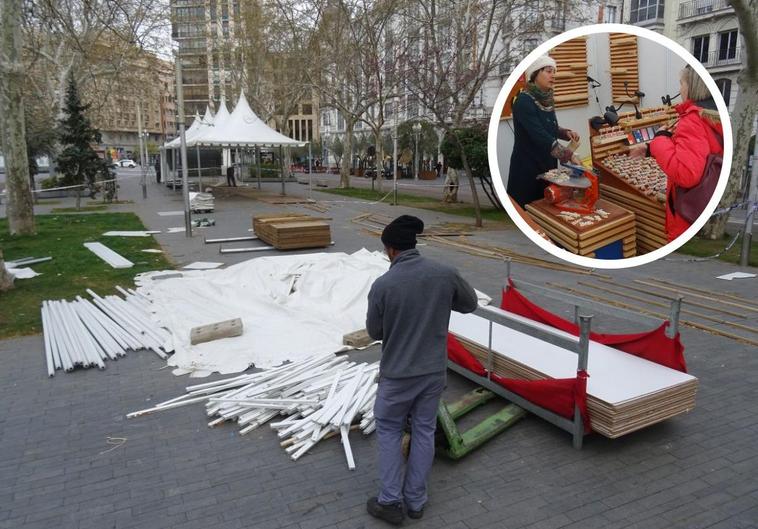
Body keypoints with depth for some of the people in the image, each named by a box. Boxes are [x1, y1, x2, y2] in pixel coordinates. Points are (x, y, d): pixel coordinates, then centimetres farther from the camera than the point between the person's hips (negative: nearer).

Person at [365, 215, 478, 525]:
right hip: (434, 371, 3)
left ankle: (390, 502, 22)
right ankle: (415, 501, 30)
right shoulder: (445, 274, -11)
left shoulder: (383, 285, -19)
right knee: (424, 431, 18)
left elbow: (374, 332, -5)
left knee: (388, 431, 18)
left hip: (397, 374, -3)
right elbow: (470, 304, 8)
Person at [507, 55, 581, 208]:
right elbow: (539, 135, -27)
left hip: (547, 163, 8)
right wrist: (569, 155, -30)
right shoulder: (524, 101, -18)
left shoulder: (546, 99, 7)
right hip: (528, 166, -8)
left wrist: (566, 133, -1)